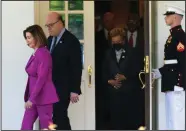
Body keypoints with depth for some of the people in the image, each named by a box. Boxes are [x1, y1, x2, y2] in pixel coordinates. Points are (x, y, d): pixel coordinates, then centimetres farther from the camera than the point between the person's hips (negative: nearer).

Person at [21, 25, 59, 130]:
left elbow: (42, 78, -20)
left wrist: (31, 98, -20)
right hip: (35, 96, 9)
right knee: (26, 125, 7)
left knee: (45, 126, 1)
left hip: (43, 96, -9)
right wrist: (30, 97, 13)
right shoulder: (35, 53, 11)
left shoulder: (43, 53, -15)